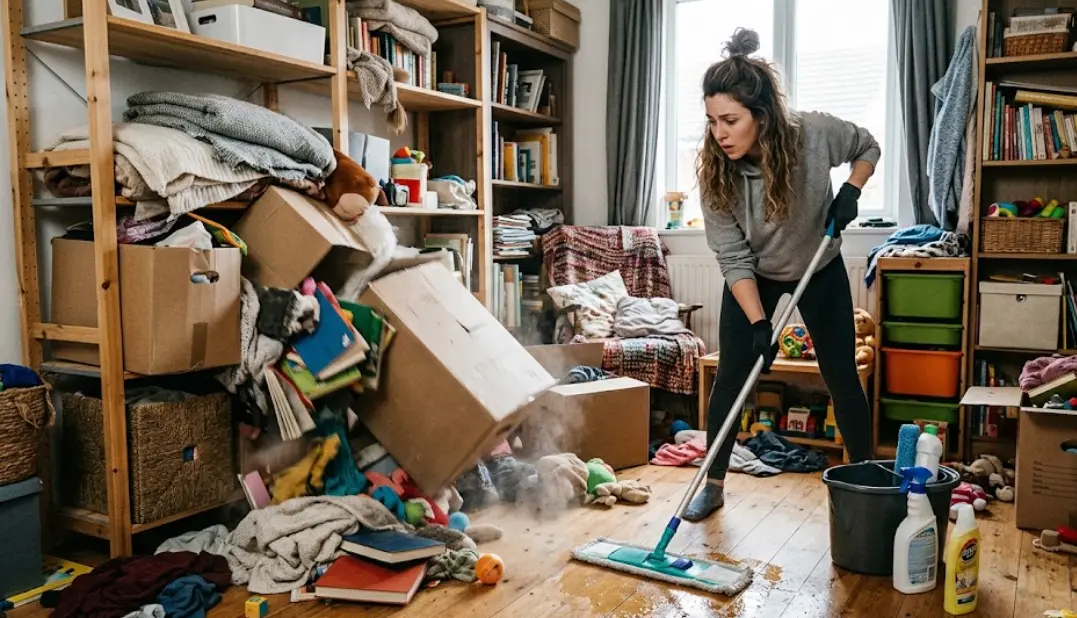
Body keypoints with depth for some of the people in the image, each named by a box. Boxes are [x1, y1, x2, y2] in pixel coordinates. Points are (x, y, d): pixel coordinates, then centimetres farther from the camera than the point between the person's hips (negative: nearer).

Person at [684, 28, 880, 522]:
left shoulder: (816, 134, -28)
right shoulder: (714, 172, -26)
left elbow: (868, 147, -4)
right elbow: (733, 259, -23)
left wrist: (851, 190, -22)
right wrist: (758, 323, -30)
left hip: (820, 270, 0)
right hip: (753, 278, 0)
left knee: (841, 375, 4)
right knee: (731, 376, -2)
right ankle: (713, 484, 12)